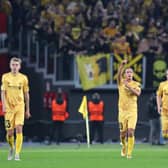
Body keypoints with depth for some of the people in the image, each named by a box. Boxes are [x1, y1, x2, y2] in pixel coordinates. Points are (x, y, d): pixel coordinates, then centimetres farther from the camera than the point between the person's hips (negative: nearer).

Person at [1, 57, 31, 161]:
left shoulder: (23, 78, 4)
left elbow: (26, 94, 10)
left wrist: (27, 110, 12)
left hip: (20, 107, 0)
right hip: (9, 107, 0)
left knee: (19, 129, -14)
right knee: (10, 132, 1)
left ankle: (17, 154, -12)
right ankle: (12, 148, 31)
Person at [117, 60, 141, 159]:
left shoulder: (136, 84, 4)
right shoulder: (121, 82, 5)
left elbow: (138, 93, -15)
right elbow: (119, 74, -16)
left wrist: (129, 87, -26)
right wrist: (122, 65, -33)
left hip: (132, 111, -1)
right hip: (122, 111, 1)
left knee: (131, 132, -13)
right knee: (123, 133, 5)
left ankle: (129, 153, -9)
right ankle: (124, 147, 34)